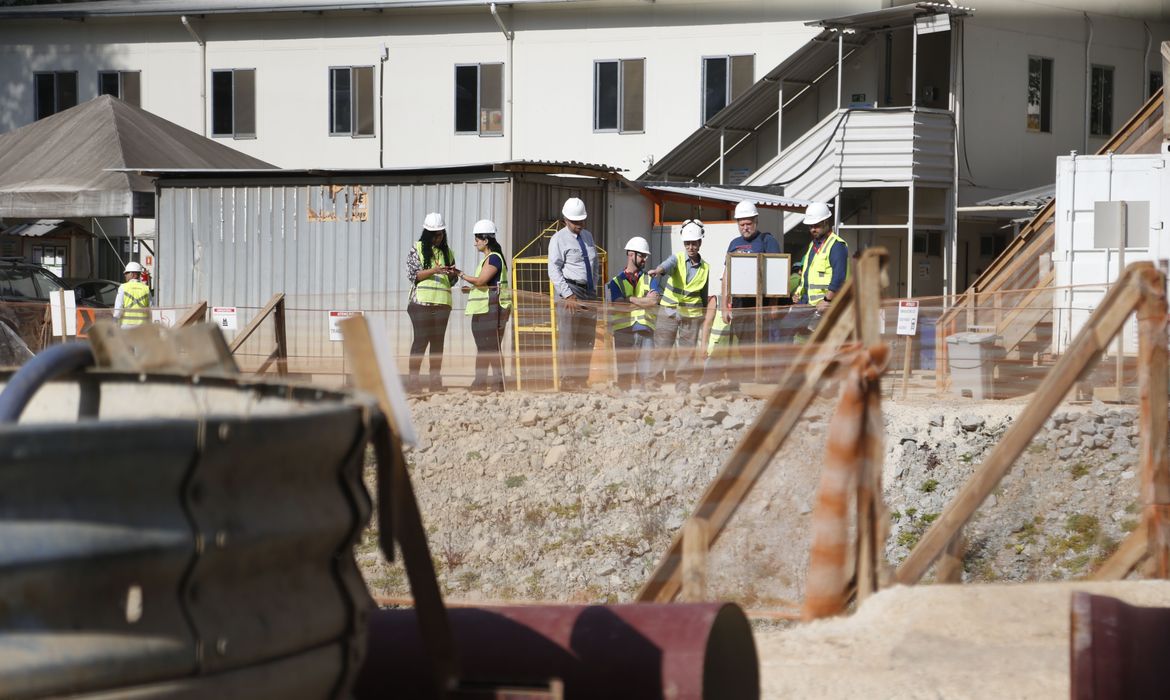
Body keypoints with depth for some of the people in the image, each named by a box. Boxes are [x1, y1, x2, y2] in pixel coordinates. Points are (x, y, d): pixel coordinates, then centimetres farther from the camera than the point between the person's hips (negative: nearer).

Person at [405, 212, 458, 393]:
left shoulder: (447, 251, 15)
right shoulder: (417, 249, 2)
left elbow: (451, 281, 20)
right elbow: (412, 275, -6)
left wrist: (452, 273, -4)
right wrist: (434, 270, -17)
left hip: (442, 302, 4)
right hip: (422, 301, -4)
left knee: (438, 341, 3)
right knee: (421, 339, -7)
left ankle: (435, 379, 6)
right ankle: (413, 379, -5)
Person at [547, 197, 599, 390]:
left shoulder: (588, 236, 16)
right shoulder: (559, 239, -5)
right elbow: (554, 270, -12)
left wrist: (594, 290, 12)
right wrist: (568, 295, -19)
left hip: (589, 293, 7)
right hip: (570, 291, -7)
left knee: (587, 340, 8)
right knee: (568, 340, -9)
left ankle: (581, 381, 13)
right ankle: (567, 381, -9)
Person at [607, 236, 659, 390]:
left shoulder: (649, 279, 16)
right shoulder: (616, 281, 11)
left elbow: (654, 302, -3)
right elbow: (618, 306, -6)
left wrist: (630, 300, -6)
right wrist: (644, 301, -1)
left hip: (645, 330, 1)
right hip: (623, 331, -1)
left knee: (646, 374, -6)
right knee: (624, 374, -1)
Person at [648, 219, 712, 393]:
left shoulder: (705, 268, 5)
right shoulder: (677, 259, -6)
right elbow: (668, 265, -32)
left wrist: (705, 317, 18)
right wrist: (658, 270, -55)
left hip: (692, 314, 3)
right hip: (668, 311, -3)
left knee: (687, 353, 4)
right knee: (661, 349, -4)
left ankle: (683, 387, 11)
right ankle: (652, 384, 1)